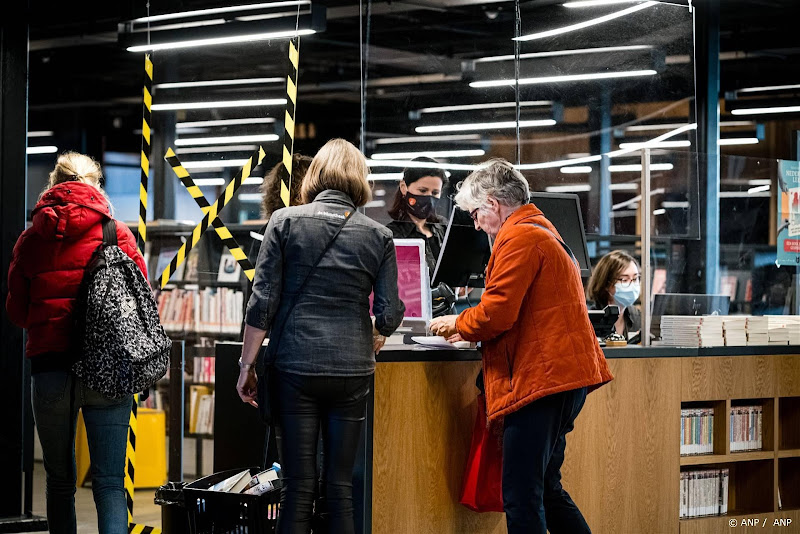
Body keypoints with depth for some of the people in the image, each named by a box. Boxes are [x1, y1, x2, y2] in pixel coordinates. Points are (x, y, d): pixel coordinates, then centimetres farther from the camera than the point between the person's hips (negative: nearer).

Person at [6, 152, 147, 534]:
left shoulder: (30, 240, 5)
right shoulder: (117, 234, 0)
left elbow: (17, 311, 11)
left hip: (49, 366, 1)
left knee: (60, 481, 14)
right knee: (109, 482, -4)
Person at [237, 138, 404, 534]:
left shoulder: (286, 222, 1)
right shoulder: (378, 236, 5)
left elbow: (262, 302, -3)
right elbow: (389, 314, 2)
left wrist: (247, 364, 4)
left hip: (294, 367, -1)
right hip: (352, 372, 1)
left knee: (298, 486, 1)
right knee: (340, 486, 7)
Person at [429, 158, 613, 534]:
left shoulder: (519, 239, -11)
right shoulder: (543, 232, 23)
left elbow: (495, 314, -17)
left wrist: (456, 325, 2)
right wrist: (469, 330, 20)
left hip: (541, 377, -11)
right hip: (563, 376, 11)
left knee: (522, 497, -10)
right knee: (546, 490, 17)